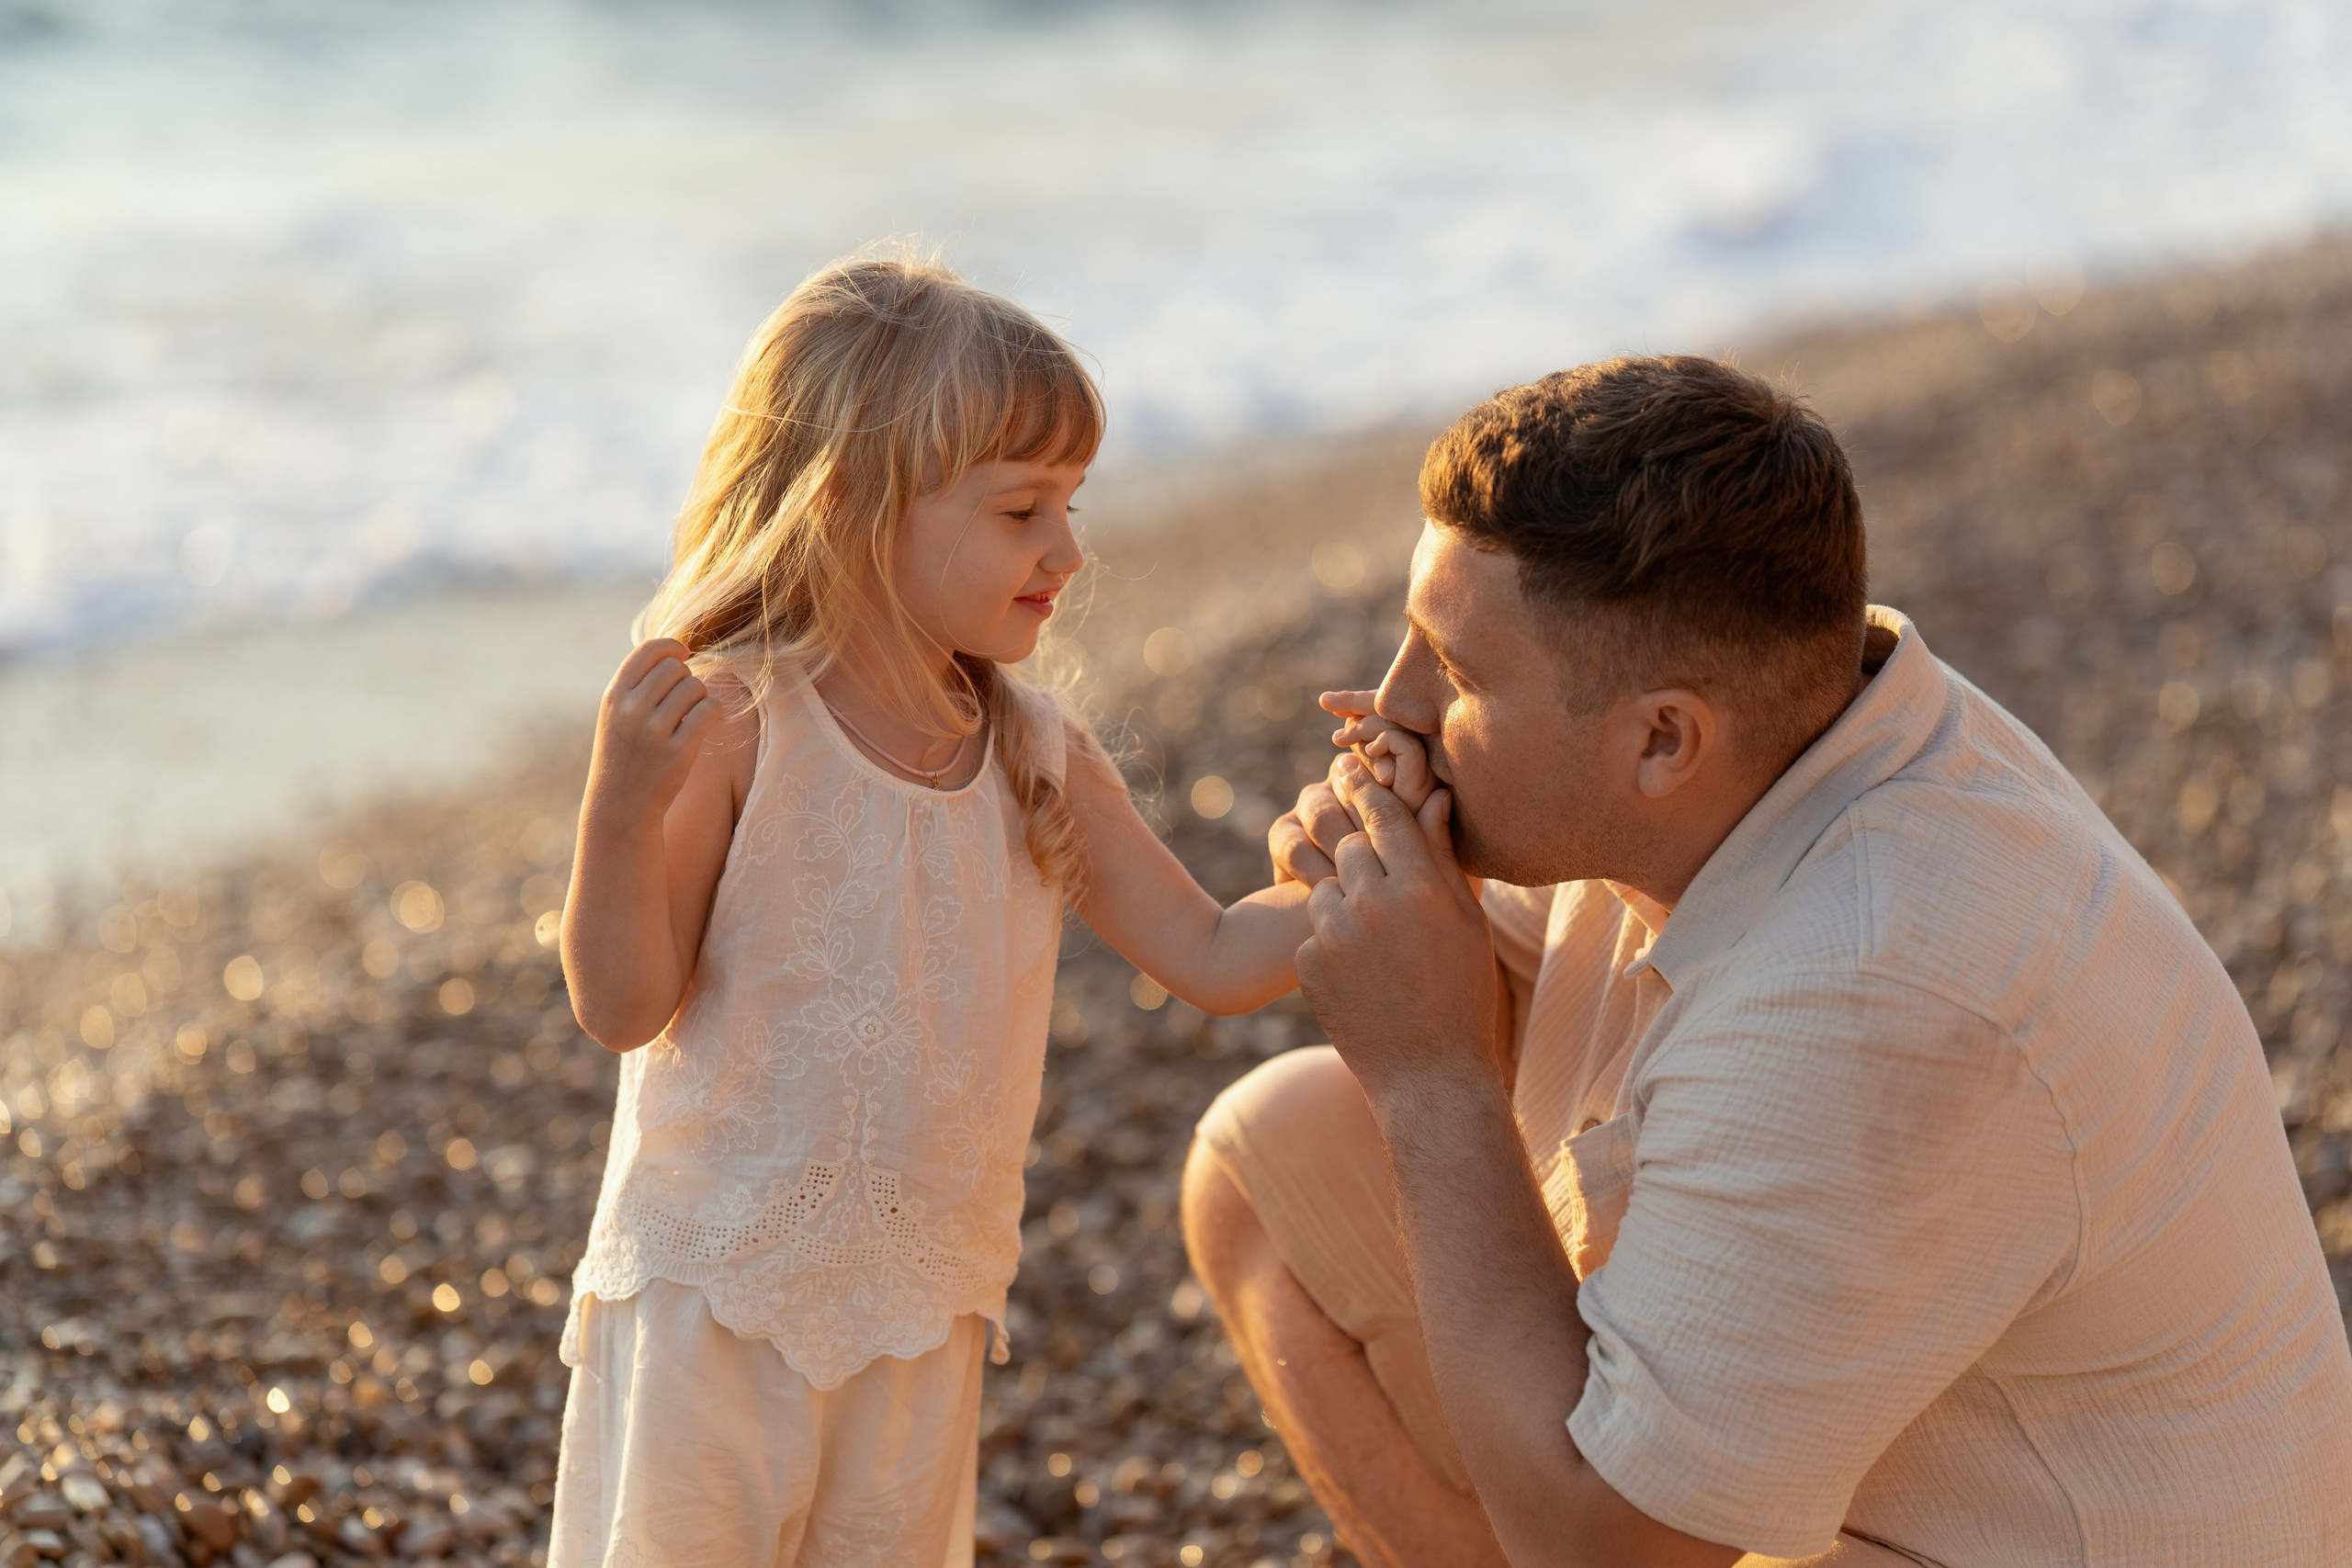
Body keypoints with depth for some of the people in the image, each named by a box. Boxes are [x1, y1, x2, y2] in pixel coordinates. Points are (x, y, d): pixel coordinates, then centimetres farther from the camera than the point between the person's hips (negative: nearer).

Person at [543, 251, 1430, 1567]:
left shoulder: (1042, 759, 0)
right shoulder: (733, 727, -17)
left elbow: (1216, 958, 4)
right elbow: (626, 1005, -17)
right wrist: (622, 808, -32)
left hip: (924, 1311, 5)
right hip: (712, 1299, -5)